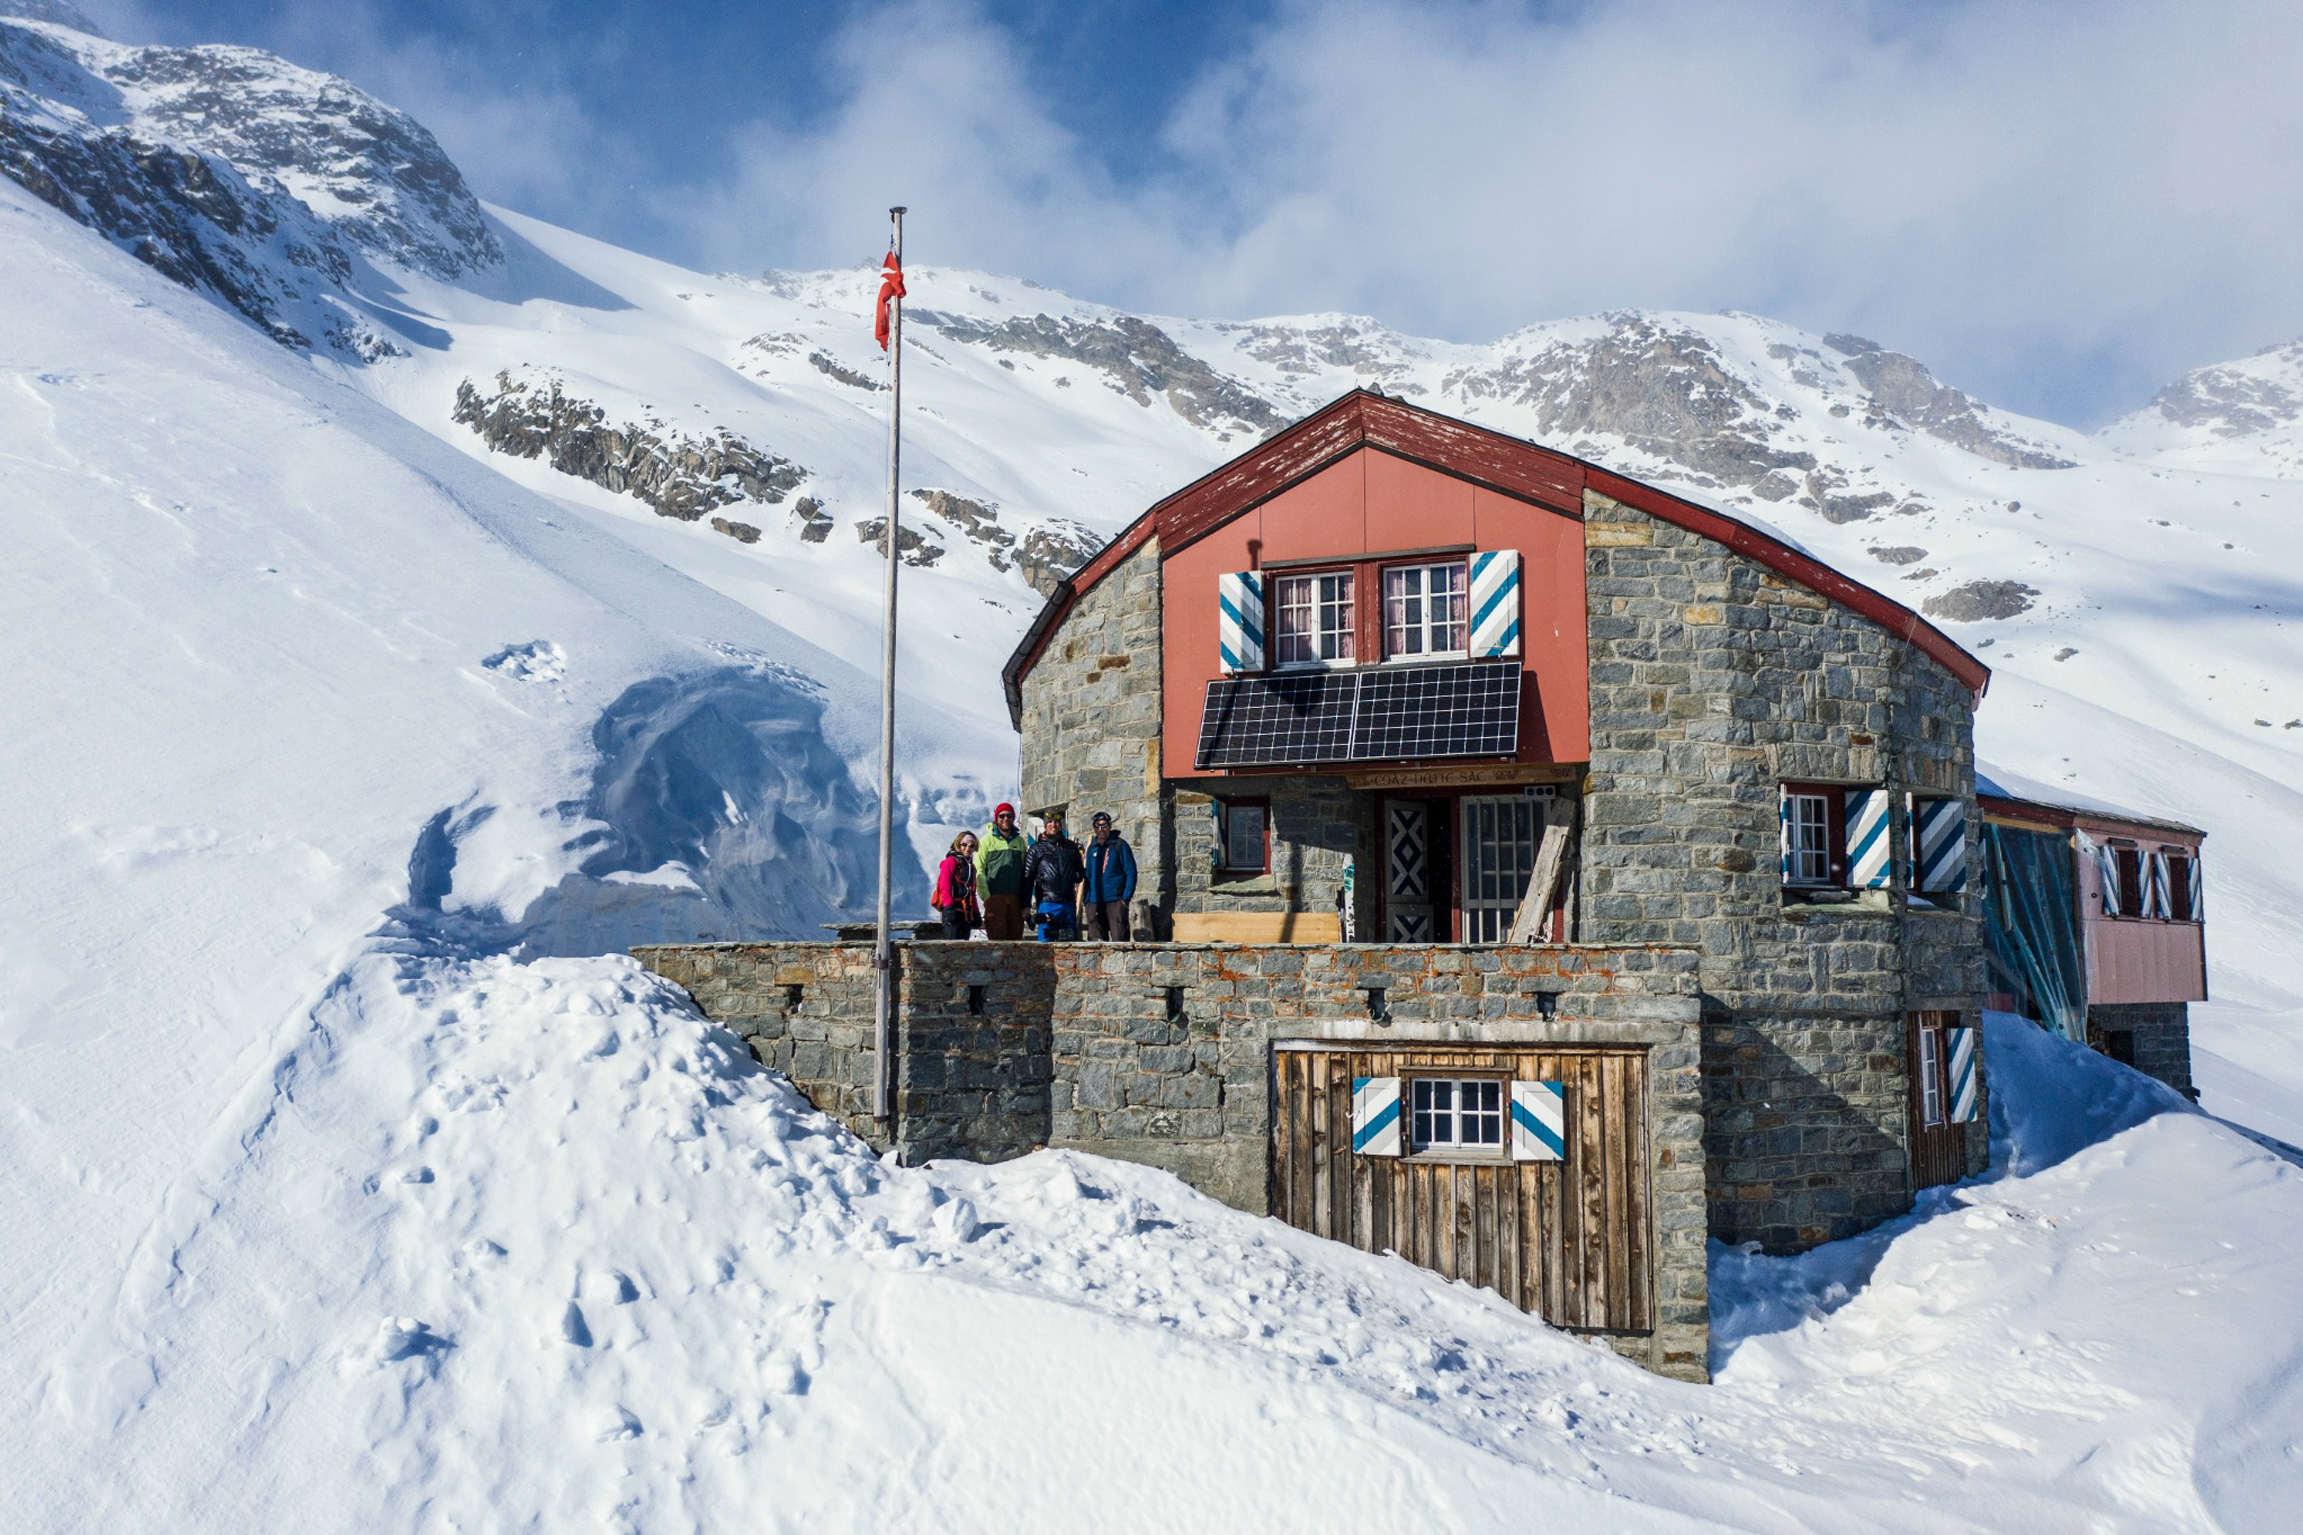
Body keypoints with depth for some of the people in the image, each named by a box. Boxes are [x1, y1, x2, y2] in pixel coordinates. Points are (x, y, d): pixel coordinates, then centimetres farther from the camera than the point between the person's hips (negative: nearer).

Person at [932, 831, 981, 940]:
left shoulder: (971, 865, 22)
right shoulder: (951, 862, -2)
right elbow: (944, 887, -11)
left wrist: (976, 913, 19)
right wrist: (949, 906, -21)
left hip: (967, 913, 8)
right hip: (953, 910, -8)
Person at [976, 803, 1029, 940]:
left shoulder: (1020, 841, 15)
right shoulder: (988, 840, 2)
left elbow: (1024, 871, 15)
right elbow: (979, 870, -3)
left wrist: (1025, 901, 7)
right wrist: (986, 896, -10)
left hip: (1015, 898, 4)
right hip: (994, 897, -4)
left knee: (1016, 935, 3)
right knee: (996, 938, -7)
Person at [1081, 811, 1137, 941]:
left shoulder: (1119, 845, 0)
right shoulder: (1091, 847, 13)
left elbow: (1131, 872, -3)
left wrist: (1126, 897, -11)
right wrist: (1085, 899, 9)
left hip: (1115, 900, -5)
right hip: (1093, 901, 5)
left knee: (1118, 939, -9)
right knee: (1097, 939, 7)